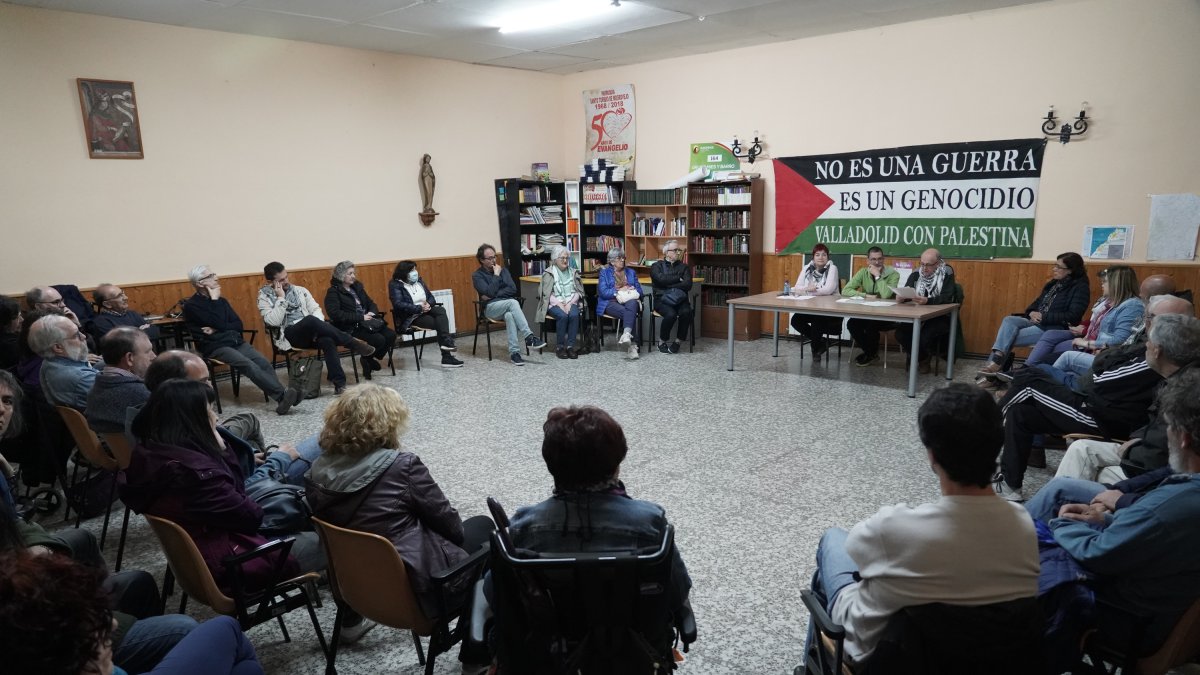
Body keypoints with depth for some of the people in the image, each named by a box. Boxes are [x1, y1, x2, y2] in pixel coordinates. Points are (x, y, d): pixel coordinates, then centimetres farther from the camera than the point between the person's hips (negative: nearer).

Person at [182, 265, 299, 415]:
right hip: (216, 347, -6)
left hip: (235, 341, 6)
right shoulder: (191, 306, -2)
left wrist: (216, 329, -5)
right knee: (250, 366, -30)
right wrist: (215, 300, -5)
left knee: (264, 363, -21)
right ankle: (283, 394, -39)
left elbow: (238, 325, 12)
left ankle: (282, 399, -34)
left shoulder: (221, 301, 19)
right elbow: (220, 324, -13)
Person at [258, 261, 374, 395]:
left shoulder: (300, 290, 15)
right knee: (310, 320, -34)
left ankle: (339, 383, -34)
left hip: (309, 333, 3)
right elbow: (273, 322, -10)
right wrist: (281, 298, -11)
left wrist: (318, 328, -9)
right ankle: (354, 344, -28)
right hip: (288, 337, -3)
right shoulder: (265, 297, 4)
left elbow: (316, 309, 10)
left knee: (327, 340, -33)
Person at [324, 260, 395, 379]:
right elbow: (336, 314, -18)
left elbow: (371, 303, 21)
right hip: (350, 327, -7)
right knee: (379, 339, -26)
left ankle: (370, 359, 5)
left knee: (391, 335, -14)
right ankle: (367, 359, 4)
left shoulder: (357, 287, 16)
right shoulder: (333, 292, -6)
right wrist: (361, 317, -20)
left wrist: (372, 313, -5)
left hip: (367, 323, 7)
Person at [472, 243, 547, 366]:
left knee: (509, 315, -36)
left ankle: (514, 352, -40)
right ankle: (529, 337, -39)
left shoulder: (503, 270, 15)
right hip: (491, 308, -3)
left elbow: (512, 289, 0)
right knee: (513, 302, -34)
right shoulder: (477, 276, 4)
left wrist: (493, 295, -9)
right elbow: (489, 292, -13)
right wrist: (496, 275, -8)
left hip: (507, 305, 3)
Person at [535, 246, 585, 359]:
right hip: (554, 304, -3)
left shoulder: (573, 272, 15)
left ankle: (570, 346, -25)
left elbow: (579, 291, 10)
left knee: (574, 315, -30)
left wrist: (570, 303, -7)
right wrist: (559, 304, -16)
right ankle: (559, 346, -20)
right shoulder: (548, 273, 4)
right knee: (562, 316, -33)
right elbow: (546, 294, -3)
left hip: (570, 303, 3)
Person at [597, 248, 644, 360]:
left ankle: (627, 334, -56)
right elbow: (603, 292, -1)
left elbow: (639, 291, 15)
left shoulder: (631, 272, 24)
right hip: (611, 303, -2)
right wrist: (620, 290, -4)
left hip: (629, 301, 2)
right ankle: (633, 344, -42)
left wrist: (630, 290, -6)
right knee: (629, 314, -36)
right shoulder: (604, 272, 14)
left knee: (632, 304, -39)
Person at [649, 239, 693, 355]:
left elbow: (688, 285, -1)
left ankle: (678, 341, -13)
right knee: (671, 314, -34)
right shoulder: (656, 266, 10)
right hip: (661, 299, -2)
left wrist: (669, 286, -8)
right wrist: (678, 279, -2)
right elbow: (661, 279, -11)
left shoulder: (684, 267, 16)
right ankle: (662, 341, -9)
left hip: (680, 299, 2)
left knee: (686, 312, -32)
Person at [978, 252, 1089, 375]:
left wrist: (1043, 317, -17)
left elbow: (1073, 316, -16)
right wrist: (1032, 313, -4)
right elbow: (1038, 302, 21)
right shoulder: (1054, 283, 18)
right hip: (1037, 321, 7)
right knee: (1009, 320, -22)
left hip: (1056, 328, -7)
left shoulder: (1080, 287, -6)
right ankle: (995, 362, -36)